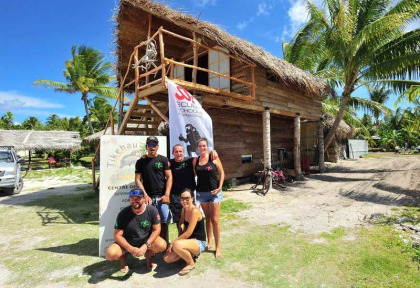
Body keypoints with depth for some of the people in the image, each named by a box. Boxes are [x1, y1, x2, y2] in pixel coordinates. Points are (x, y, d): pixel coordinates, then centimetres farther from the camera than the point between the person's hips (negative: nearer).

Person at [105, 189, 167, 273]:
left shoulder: (152, 210, -16)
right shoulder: (123, 214, -17)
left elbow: (156, 230, -12)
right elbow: (117, 235, -14)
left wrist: (146, 246, -25)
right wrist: (131, 249, -26)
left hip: (146, 241, 0)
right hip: (127, 243, 0)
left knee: (162, 245, -27)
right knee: (110, 254, -27)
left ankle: (149, 254, 9)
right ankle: (123, 256, 11)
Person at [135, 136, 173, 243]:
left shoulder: (163, 160, 7)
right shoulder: (141, 162, 10)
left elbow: (169, 177, 2)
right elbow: (138, 180, 6)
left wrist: (166, 195, -7)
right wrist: (145, 195, -5)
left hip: (162, 197, -1)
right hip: (148, 197, 1)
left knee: (163, 223, 0)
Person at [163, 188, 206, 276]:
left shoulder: (195, 211, -22)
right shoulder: (184, 209, 4)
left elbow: (188, 233, -23)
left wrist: (173, 242, -18)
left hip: (199, 243, -8)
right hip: (188, 240, 8)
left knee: (177, 245, -35)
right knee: (167, 258, -6)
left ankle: (191, 264, -8)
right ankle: (189, 253, 14)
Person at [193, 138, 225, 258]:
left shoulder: (214, 158, -6)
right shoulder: (195, 160, 4)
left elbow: (221, 173, -3)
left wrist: (219, 187, -10)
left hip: (214, 192, -3)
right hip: (201, 193, 3)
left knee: (215, 219, -1)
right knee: (207, 218, 15)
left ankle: (218, 247, 10)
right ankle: (210, 242, 30)